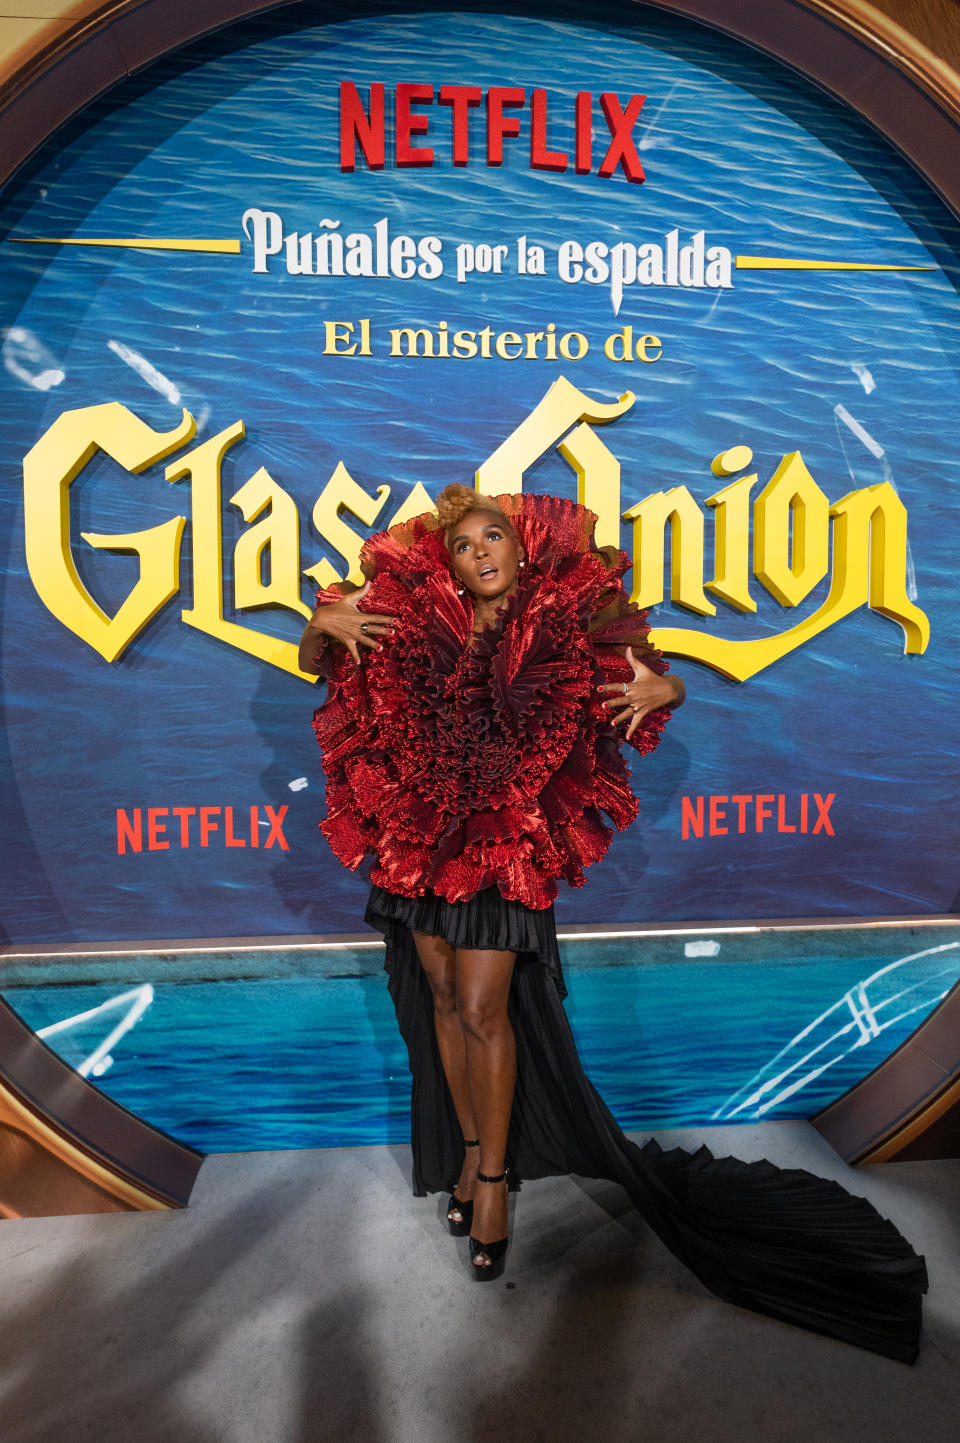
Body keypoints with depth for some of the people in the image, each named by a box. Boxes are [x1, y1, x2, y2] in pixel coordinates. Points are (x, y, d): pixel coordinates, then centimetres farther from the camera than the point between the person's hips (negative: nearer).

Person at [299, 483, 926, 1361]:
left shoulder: (563, 628, -5)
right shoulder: (414, 623, 0)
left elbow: (656, 675, 4)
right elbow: (314, 662, 10)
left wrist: (658, 688, -19)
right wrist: (325, 623, -11)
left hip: (504, 845, -3)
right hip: (420, 837, 4)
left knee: (484, 1011, -2)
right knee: (443, 1000, 13)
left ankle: (495, 1177, 20)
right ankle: (469, 1146, 35)